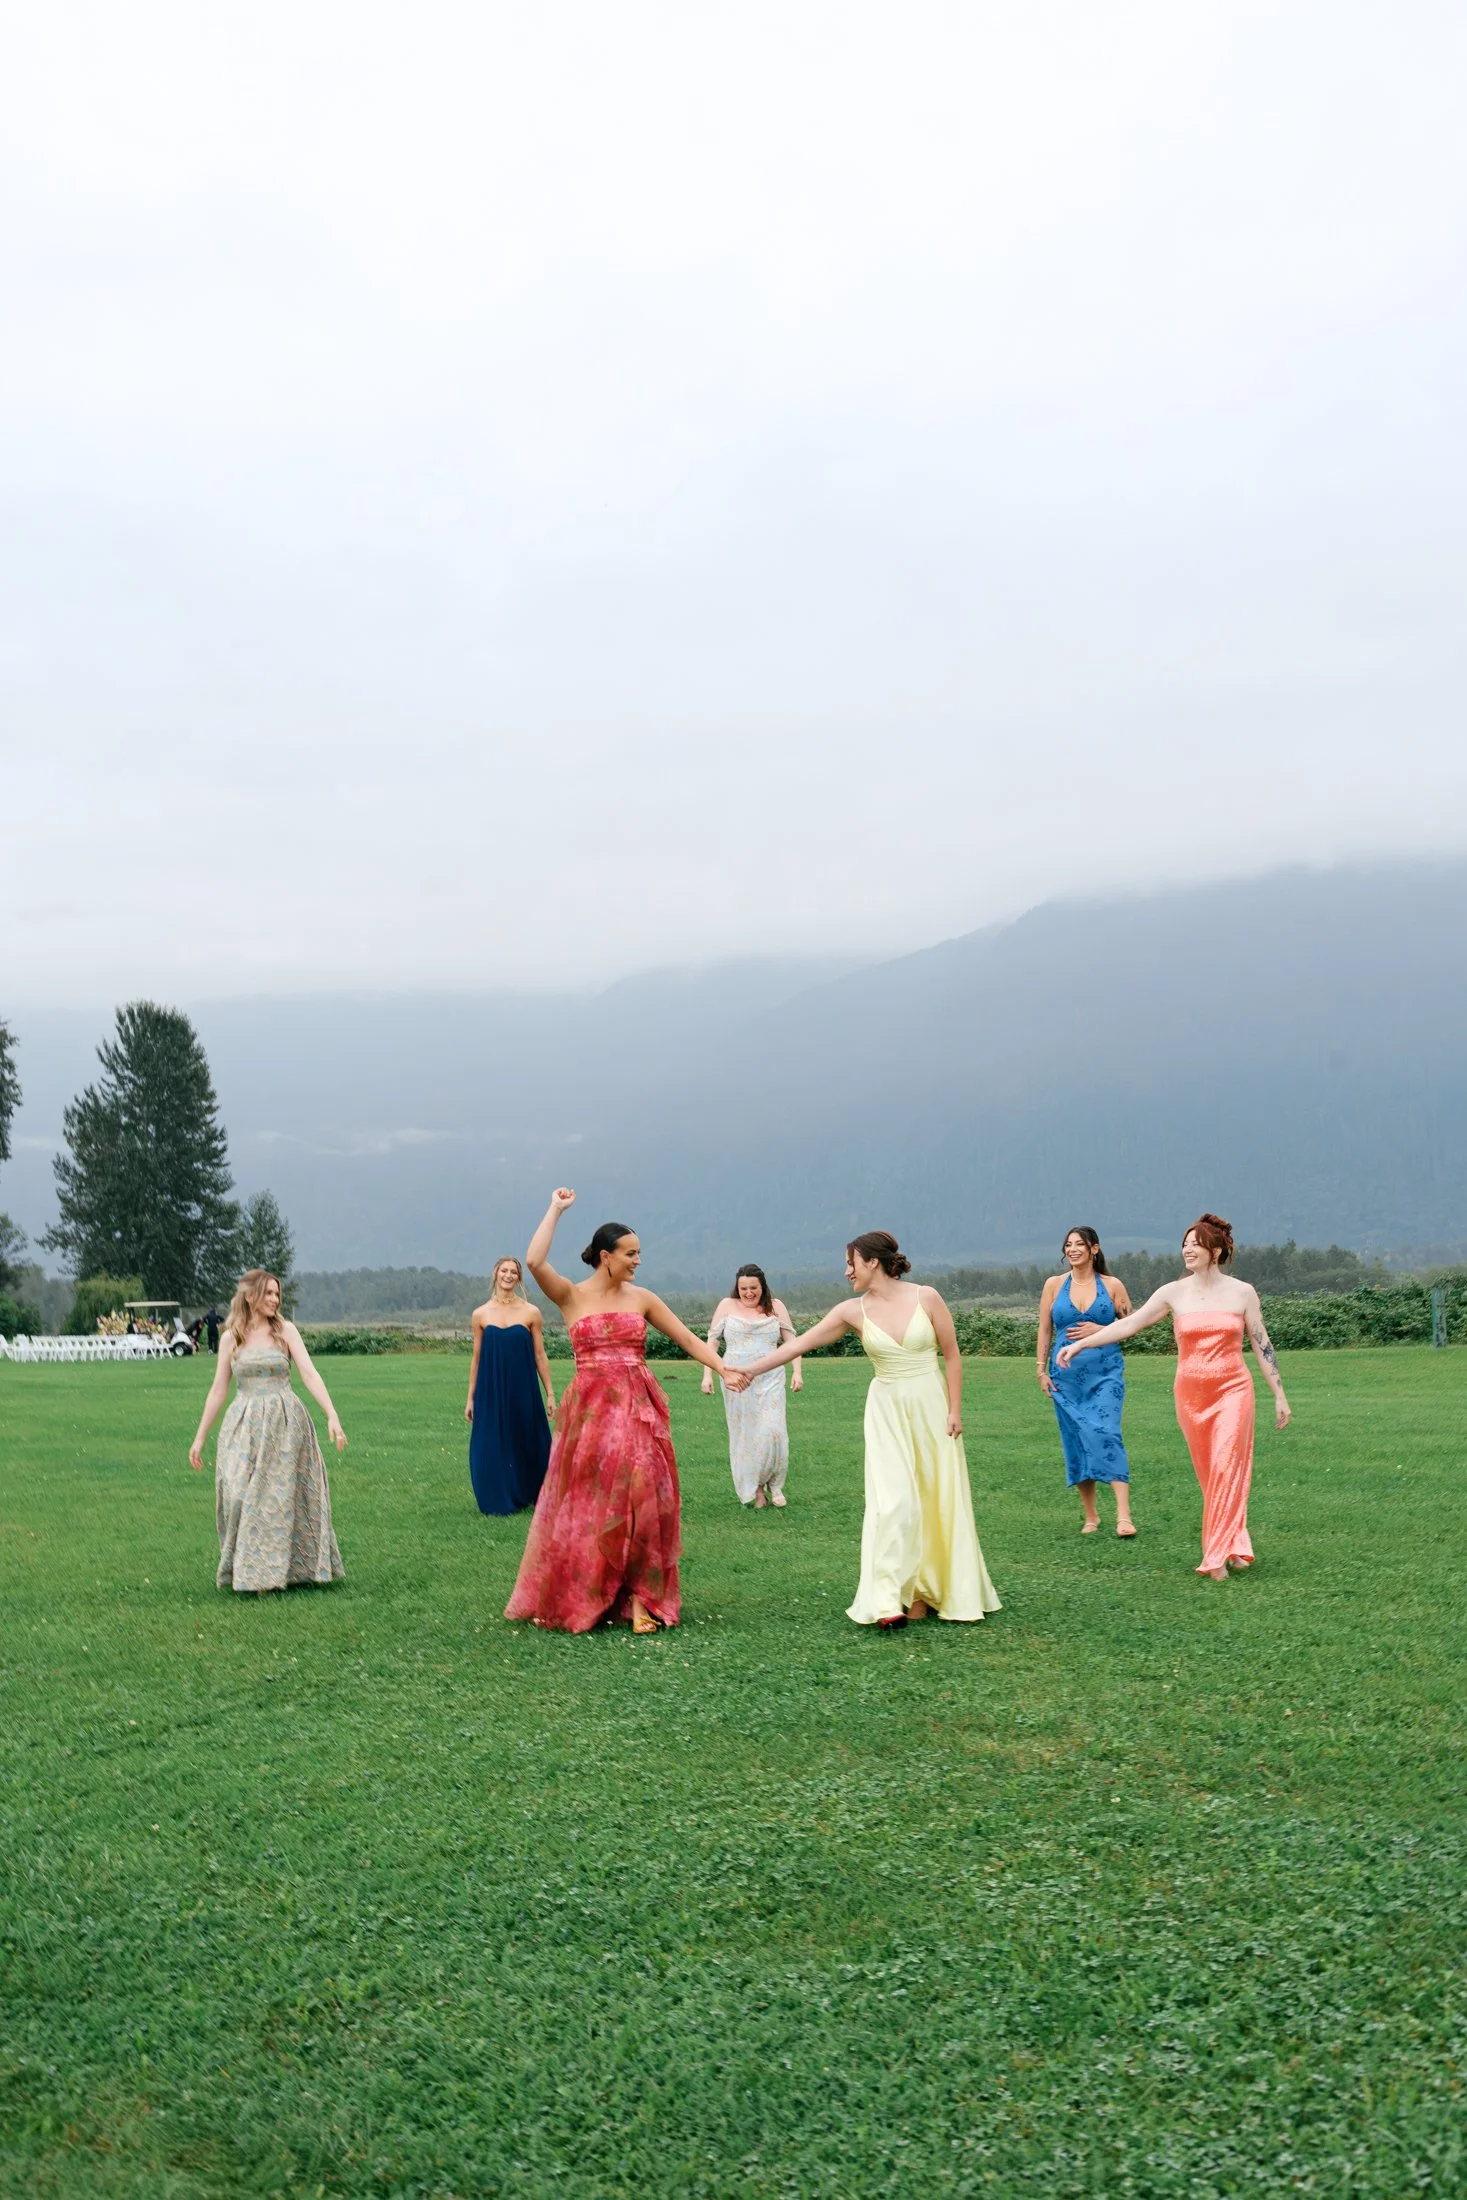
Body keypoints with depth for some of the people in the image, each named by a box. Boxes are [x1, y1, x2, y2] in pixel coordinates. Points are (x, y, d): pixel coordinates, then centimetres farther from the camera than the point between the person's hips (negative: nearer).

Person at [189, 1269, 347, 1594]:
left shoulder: (286, 1331, 0)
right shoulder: (230, 1338, 5)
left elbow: (309, 1374, -8)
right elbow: (218, 1390, 10)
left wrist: (332, 1415, -19)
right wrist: (200, 1438, 11)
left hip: (285, 1424, -1)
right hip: (245, 1426, 1)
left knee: (284, 1497, 2)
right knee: (244, 1497, -3)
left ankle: (289, 1567, 15)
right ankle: (251, 1572, 11)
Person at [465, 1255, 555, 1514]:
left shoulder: (531, 1313, 2)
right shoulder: (481, 1315, 4)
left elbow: (539, 1356, 4)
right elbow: (476, 1359, 8)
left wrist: (550, 1393, 2)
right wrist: (471, 1398, 7)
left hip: (523, 1390, -1)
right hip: (491, 1391, 1)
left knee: (527, 1444, 4)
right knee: (493, 1448, 3)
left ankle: (529, 1497, 20)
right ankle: (501, 1501, 16)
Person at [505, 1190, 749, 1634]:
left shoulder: (642, 1298, 7)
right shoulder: (572, 1297, 1)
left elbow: (687, 1338, 8)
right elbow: (535, 1262, -16)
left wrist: (723, 1368, -6)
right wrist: (556, 1209, -6)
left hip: (638, 1409, 2)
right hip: (589, 1409, -2)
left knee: (640, 1499, -3)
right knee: (584, 1504, 2)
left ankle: (640, 1598, 2)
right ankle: (575, 1599, 15)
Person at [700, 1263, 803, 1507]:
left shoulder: (775, 1306, 6)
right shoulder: (727, 1306, 3)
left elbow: (791, 1340, 7)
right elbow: (712, 1341, 5)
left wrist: (797, 1371, -4)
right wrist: (707, 1374, -2)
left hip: (770, 1380, 0)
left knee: (772, 1430, -11)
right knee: (744, 1434, 2)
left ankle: (773, 1484, 9)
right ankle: (755, 1489, 13)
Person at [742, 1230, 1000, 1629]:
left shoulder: (925, 1297, -7)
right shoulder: (853, 1311, -2)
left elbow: (952, 1354, -2)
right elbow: (798, 1343, -3)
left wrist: (954, 1409, -6)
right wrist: (750, 1370, -8)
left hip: (931, 1408, 0)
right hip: (888, 1412, 0)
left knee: (939, 1499, 4)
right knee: (895, 1502, -11)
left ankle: (934, 1589, 20)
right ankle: (889, 1599, -10)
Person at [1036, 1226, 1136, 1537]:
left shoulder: (1112, 1285, 2)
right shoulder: (1054, 1285, 6)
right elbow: (1044, 1331, 9)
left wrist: (1099, 1330, -9)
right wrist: (1042, 1370, 4)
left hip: (1105, 1373, -2)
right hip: (1066, 1375, 2)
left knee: (1106, 1435, -17)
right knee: (1075, 1442, 4)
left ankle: (1123, 1515, -20)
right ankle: (1091, 1515, 17)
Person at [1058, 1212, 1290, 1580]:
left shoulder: (1242, 1293, 0)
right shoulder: (1173, 1293, 1)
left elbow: (1262, 1345, 5)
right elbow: (1129, 1324, 0)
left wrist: (1280, 1396, 4)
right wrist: (1080, 1344, -6)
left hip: (1232, 1389, -2)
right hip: (1190, 1393, 2)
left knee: (1226, 1468, -12)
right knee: (1208, 1474, 5)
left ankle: (1218, 1555, -11)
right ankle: (1234, 1547, 17)